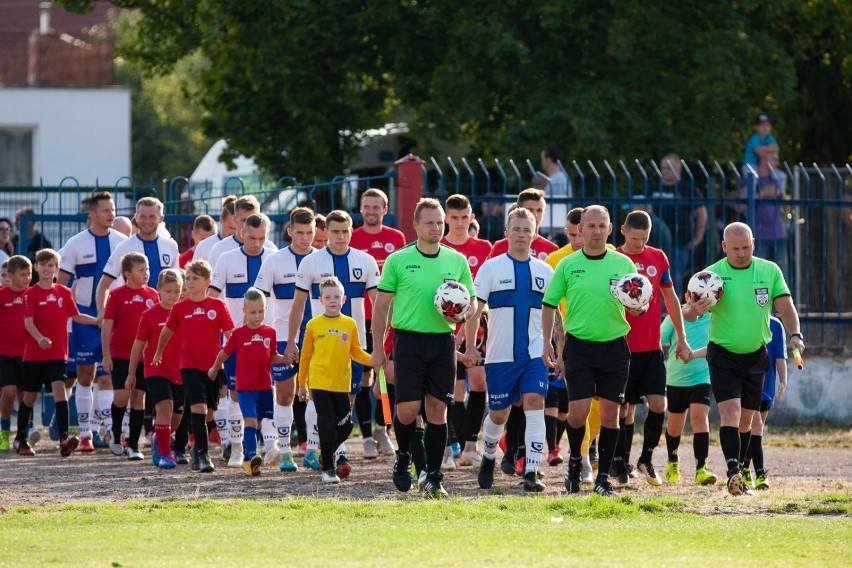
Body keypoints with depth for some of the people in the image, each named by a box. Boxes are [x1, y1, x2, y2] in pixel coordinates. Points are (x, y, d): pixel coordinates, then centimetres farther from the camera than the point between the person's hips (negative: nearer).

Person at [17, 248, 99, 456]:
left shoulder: (64, 293, 6)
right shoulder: (31, 294, -5)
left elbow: (76, 316, 19)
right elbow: (28, 322, -16)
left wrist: (98, 321, 9)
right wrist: (40, 338, -33)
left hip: (58, 354, 2)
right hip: (34, 353, -2)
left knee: (59, 390, -16)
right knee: (29, 396, 8)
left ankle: (64, 439, -25)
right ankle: (20, 438, 26)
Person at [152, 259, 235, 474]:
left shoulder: (217, 306, -2)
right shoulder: (180, 308, 2)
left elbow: (230, 335, 1)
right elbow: (167, 331, 18)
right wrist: (158, 353, 30)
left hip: (213, 365, 1)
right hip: (190, 365, -1)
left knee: (209, 412, 10)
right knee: (199, 408, -14)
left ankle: (198, 447, 32)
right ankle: (202, 455, -14)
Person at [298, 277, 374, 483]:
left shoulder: (350, 324, 4)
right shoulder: (313, 325, 0)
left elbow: (356, 352, 8)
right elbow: (305, 356, 6)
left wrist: (374, 360, -10)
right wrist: (302, 384, 7)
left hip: (341, 384, 2)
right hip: (319, 382, -2)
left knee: (344, 426, 5)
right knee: (327, 425, -6)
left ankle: (327, 455, 30)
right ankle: (328, 468, 4)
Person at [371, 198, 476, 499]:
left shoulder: (457, 261, 8)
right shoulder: (398, 260, 0)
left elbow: (472, 302, 15)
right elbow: (381, 306, 3)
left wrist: (464, 312, -10)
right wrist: (378, 349, -2)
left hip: (443, 341, 2)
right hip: (409, 339, -2)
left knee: (438, 409, 1)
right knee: (407, 409, -7)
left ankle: (433, 477, 5)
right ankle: (403, 457, 22)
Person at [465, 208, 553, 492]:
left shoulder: (544, 271, 8)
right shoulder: (491, 268, 0)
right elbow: (474, 308, -1)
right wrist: (470, 346, -7)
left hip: (535, 353, 1)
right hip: (500, 354, -1)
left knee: (534, 405, -14)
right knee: (498, 413, 7)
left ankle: (531, 473, -16)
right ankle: (488, 457, 35)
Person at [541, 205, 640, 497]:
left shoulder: (623, 264, 4)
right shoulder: (567, 265, 3)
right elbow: (549, 305, 8)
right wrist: (547, 343, 2)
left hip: (614, 345, 1)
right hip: (579, 345, -1)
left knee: (610, 413, 2)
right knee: (578, 411, -9)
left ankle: (603, 478, 9)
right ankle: (575, 459, 19)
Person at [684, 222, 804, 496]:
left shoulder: (770, 271, 0)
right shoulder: (712, 274, -8)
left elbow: (785, 306, -2)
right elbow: (688, 314, -11)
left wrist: (795, 334, -20)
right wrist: (693, 310, -35)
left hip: (756, 357, 3)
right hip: (723, 355, -3)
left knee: (746, 419, 10)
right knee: (730, 411, -19)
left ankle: (738, 478, 21)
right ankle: (733, 472, -27)